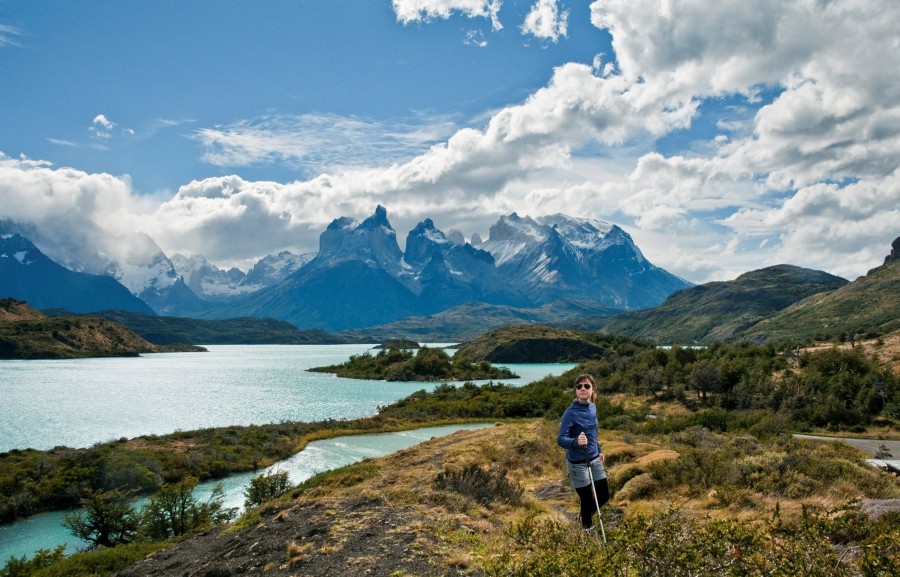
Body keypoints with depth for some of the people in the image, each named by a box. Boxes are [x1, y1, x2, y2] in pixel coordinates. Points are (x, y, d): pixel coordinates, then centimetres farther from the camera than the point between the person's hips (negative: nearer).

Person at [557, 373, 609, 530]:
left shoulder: (592, 407, 0)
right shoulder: (571, 412, -21)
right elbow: (561, 440, -24)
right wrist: (576, 442, -42)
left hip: (594, 459, 7)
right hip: (577, 463, -6)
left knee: (604, 496, 14)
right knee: (587, 500, 5)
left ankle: (585, 516, 43)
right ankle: (587, 527, 31)